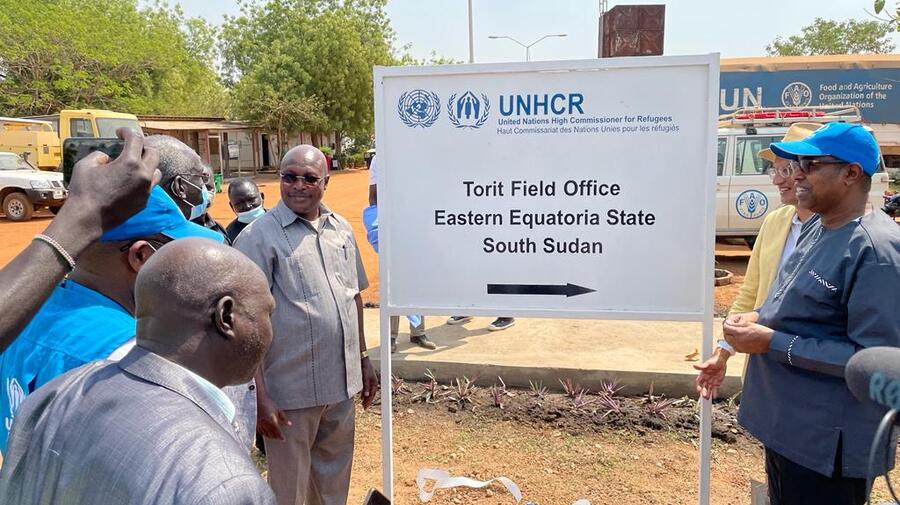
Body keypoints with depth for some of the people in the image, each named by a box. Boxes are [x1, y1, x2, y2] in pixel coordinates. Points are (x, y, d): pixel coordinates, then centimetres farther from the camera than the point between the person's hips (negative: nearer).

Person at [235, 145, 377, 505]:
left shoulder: (341, 229, 6)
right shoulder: (258, 238, -12)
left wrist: (364, 360, 15)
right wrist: (260, 396, -16)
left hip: (343, 382, 6)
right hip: (291, 390, -5)